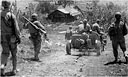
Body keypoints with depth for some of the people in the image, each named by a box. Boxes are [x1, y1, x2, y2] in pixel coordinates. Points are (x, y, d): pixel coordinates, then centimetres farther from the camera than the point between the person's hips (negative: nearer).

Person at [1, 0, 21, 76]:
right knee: (14, 54, 12)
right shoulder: (12, 15, -13)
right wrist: (19, 37, -6)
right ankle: (14, 69, 19)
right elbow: (16, 28, -14)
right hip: (12, 38, -2)